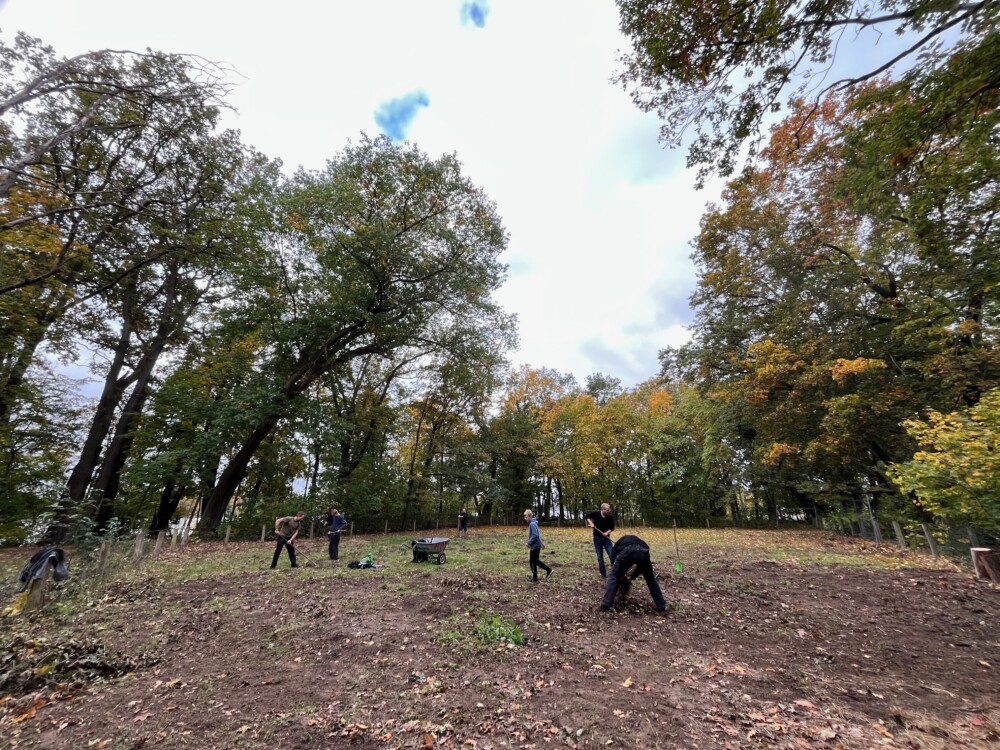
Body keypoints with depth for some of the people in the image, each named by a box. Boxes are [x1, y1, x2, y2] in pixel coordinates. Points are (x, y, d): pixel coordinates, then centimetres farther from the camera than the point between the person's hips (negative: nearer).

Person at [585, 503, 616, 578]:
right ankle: (603, 573, 18)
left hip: (606, 538, 1)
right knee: (600, 557, 5)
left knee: (612, 555, -9)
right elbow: (587, 516, 3)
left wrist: (607, 532, -16)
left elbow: (612, 528, 3)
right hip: (597, 538, -1)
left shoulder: (610, 517, -9)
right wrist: (591, 523, -14)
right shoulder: (596, 514, -13)